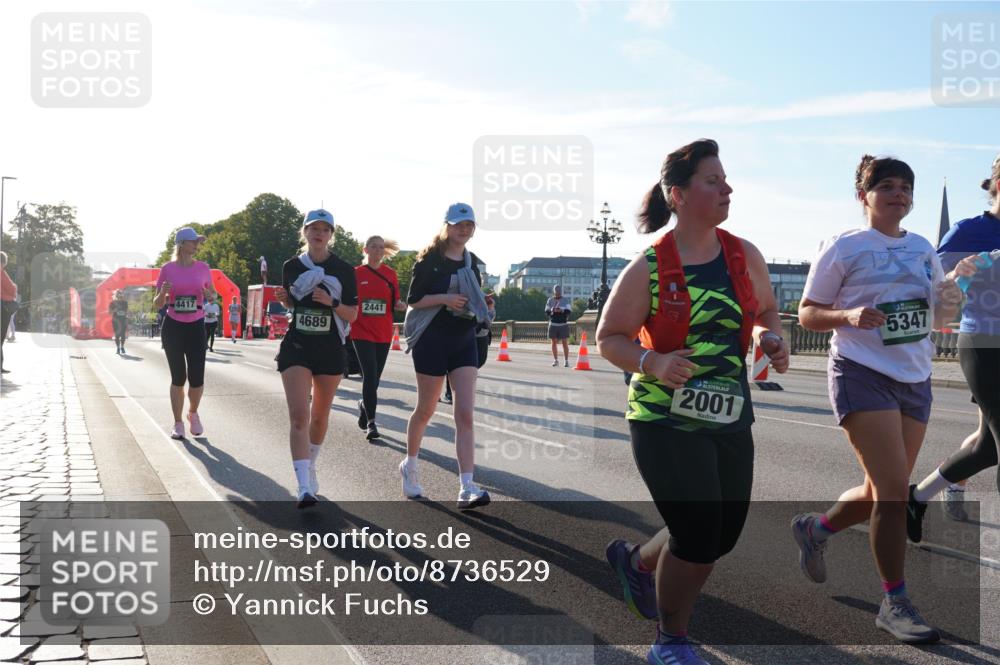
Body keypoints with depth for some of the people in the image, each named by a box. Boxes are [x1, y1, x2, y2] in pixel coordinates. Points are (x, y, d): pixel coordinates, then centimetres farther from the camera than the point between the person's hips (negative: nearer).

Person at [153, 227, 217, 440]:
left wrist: (210, 295, -6)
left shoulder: (203, 268, 2)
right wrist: (163, 293, -19)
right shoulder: (168, 269, -2)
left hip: (196, 327, 1)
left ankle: (193, 413, 24)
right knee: (178, 378, 2)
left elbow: (211, 292, 17)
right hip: (172, 327, -1)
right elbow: (158, 304, 3)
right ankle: (178, 424, 16)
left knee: (197, 378, -6)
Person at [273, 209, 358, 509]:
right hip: (296, 347, 0)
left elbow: (353, 315, 0)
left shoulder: (343, 269, -1)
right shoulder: (292, 267, 3)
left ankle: (310, 468, 39)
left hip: (330, 348, 1)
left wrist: (332, 303, -18)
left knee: (320, 415, 14)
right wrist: (283, 298, -3)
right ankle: (304, 488, -17)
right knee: (299, 416, -13)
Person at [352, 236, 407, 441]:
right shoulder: (356, 273, 0)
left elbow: (395, 304, 11)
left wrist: (400, 306, -9)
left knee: (374, 377, 11)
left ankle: (364, 405, 37)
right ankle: (371, 422, -11)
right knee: (370, 376, -14)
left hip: (383, 334, 4)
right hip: (362, 332, -3)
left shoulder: (390, 274, 7)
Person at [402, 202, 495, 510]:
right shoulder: (430, 259, -4)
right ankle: (409, 465, 36)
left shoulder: (472, 262, 12)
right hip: (433, 338, -4)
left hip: (464, 340, 4)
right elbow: (413, 300, -6)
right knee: (425, 410, 10)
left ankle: (467, 489, -12)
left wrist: (483, 305, 1)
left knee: (465, 414, -8)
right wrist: (444, 298, -20)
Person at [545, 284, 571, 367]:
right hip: (553, 324, 2)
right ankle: (555, 360, 16)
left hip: (563, 324, -2)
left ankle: (566, 361, 1)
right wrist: (552, 311, -16)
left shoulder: (565, 300, 3)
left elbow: (568, 312, -5)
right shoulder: (550, 300, 6)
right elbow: (547, 312, 4)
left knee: (565, 343, -3)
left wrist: (562, 310, -23)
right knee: (554, 342, 6)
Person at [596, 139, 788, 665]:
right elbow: (608, 339, -5)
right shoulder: (649, 267, -10)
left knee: (723, 535, 12)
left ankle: (636, 561, 42)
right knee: (698, 534, -10)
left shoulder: (745, 256, 3)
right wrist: (653, 362, -23)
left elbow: (765, 311, 19)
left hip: (730, 419, 6)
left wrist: (771, 339, -4)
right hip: (665, 421, -6)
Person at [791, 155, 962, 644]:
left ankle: (814, 529, 38)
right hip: (863, 376, -6)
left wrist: (948, 306, -4)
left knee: (883, 492, 11)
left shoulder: (924, 249, 13)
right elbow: (807, 315, -3)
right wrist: (850, 316, -22)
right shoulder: (844, 247, -4)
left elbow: (935, 319, 20)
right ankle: (894, 603, 2)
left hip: (915, 381, 7)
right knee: (894, 491, -12)